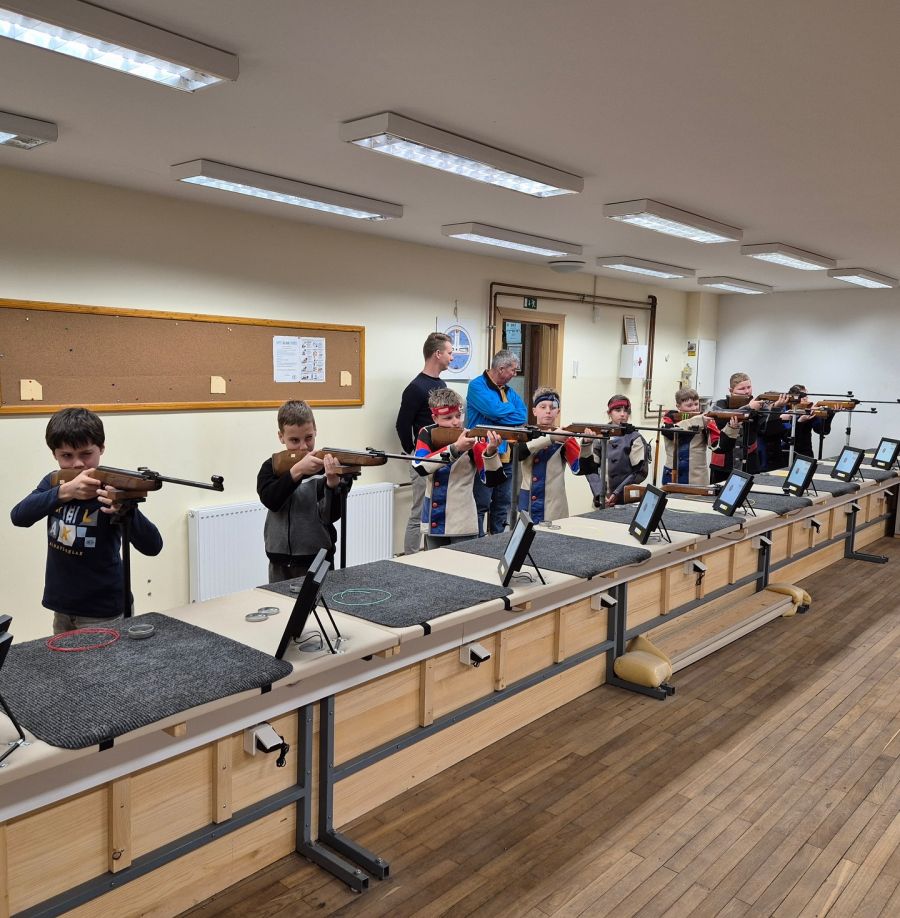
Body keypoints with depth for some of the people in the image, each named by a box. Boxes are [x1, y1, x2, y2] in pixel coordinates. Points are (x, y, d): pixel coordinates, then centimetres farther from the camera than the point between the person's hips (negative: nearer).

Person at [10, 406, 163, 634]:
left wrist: (126, 510, -46)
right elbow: (19, 516, -19)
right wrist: (65, 492, -35)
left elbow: (153, 546, -27)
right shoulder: (53, 483, -1)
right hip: (61, 608, 5)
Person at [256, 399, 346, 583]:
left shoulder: (325, 467, -7)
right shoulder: (272, 467, 1)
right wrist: (297, 470, -29)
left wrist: (333, 482, -31)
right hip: (280, 563, 2)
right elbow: (270, 500, -17)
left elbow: (331, 515, -14)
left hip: (317, 560, -2)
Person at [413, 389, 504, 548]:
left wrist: (490, 452, -34)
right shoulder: (427, 434, 0)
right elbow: (420, 466, -19)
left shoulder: (473, 438, -9)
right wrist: (455, 448, -28)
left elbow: (491, 480, -15)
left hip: (463, 523, -3)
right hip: (433, 522, 3)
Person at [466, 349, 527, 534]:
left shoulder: (509, 391, 17)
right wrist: (511, 409, -3)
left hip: (506, 457, 8)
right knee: (481, 505, -5)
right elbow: (495, 410, -22)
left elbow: (523, 416, 4)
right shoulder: (477, 386, -7)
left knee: (503, 505, 13)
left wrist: (503, 412, -13)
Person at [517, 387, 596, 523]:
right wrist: (550, 438, -27)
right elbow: (518, 453, -18)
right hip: (525, 507, 2)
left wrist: (586, 444, -29)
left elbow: (580, 468, -12)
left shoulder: (564, 437, 0)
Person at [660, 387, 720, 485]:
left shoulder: (705, 419, 2)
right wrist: (697, 421, -29)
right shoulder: (670, 417, 1)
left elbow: (716, 442, -12)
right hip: (672, 475, 0)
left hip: (697, 477, 0)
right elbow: (670, 431, -23)